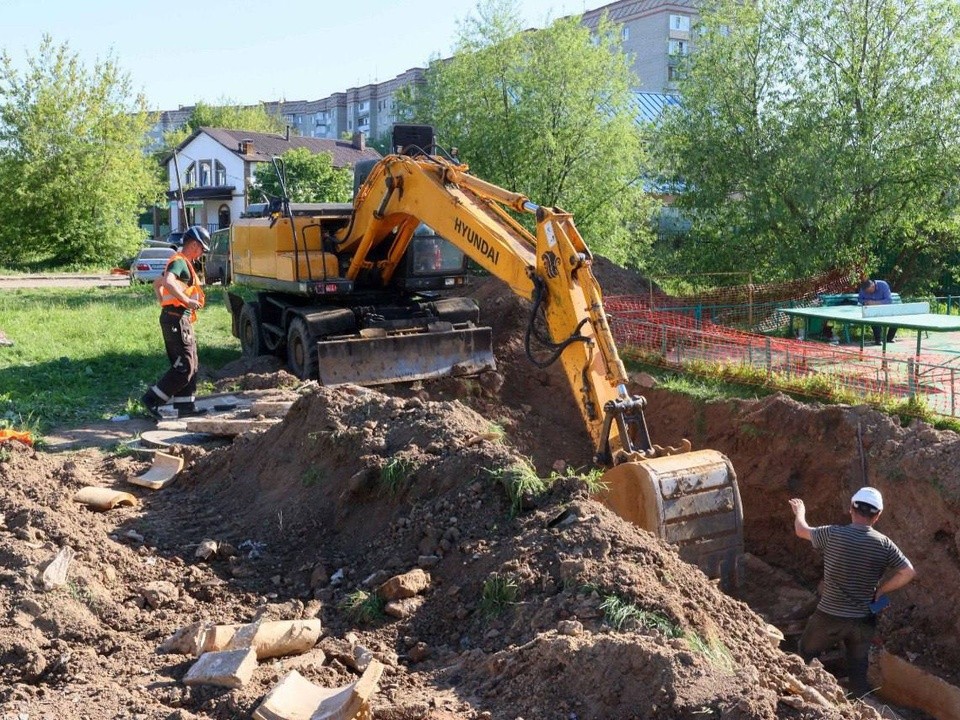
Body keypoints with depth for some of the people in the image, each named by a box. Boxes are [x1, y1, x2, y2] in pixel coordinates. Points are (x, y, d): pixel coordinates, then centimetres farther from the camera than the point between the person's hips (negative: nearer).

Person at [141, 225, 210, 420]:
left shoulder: (183, 263, 21)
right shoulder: (180, 261, -11)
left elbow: (157, 283, 33)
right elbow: (167, 282, -31)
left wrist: (164, 303, 25)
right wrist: (187, 300, -27)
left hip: (182, 319, 11)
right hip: (177, 319, -11)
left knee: (191, 365, 12)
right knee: (183, 367, -9)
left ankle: (186, 406, 15)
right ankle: (152, 399, -4)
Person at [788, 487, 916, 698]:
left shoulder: (832, 534, -15)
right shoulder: (883, 544, -8)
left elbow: (801, 530, 2)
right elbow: (908, 573, -10)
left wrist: (799, 511, 24)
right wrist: (880, 591, 1)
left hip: (829, 617, -2)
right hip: (864, 620, 2)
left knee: (803, 657, 20)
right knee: (859, 672, 17)